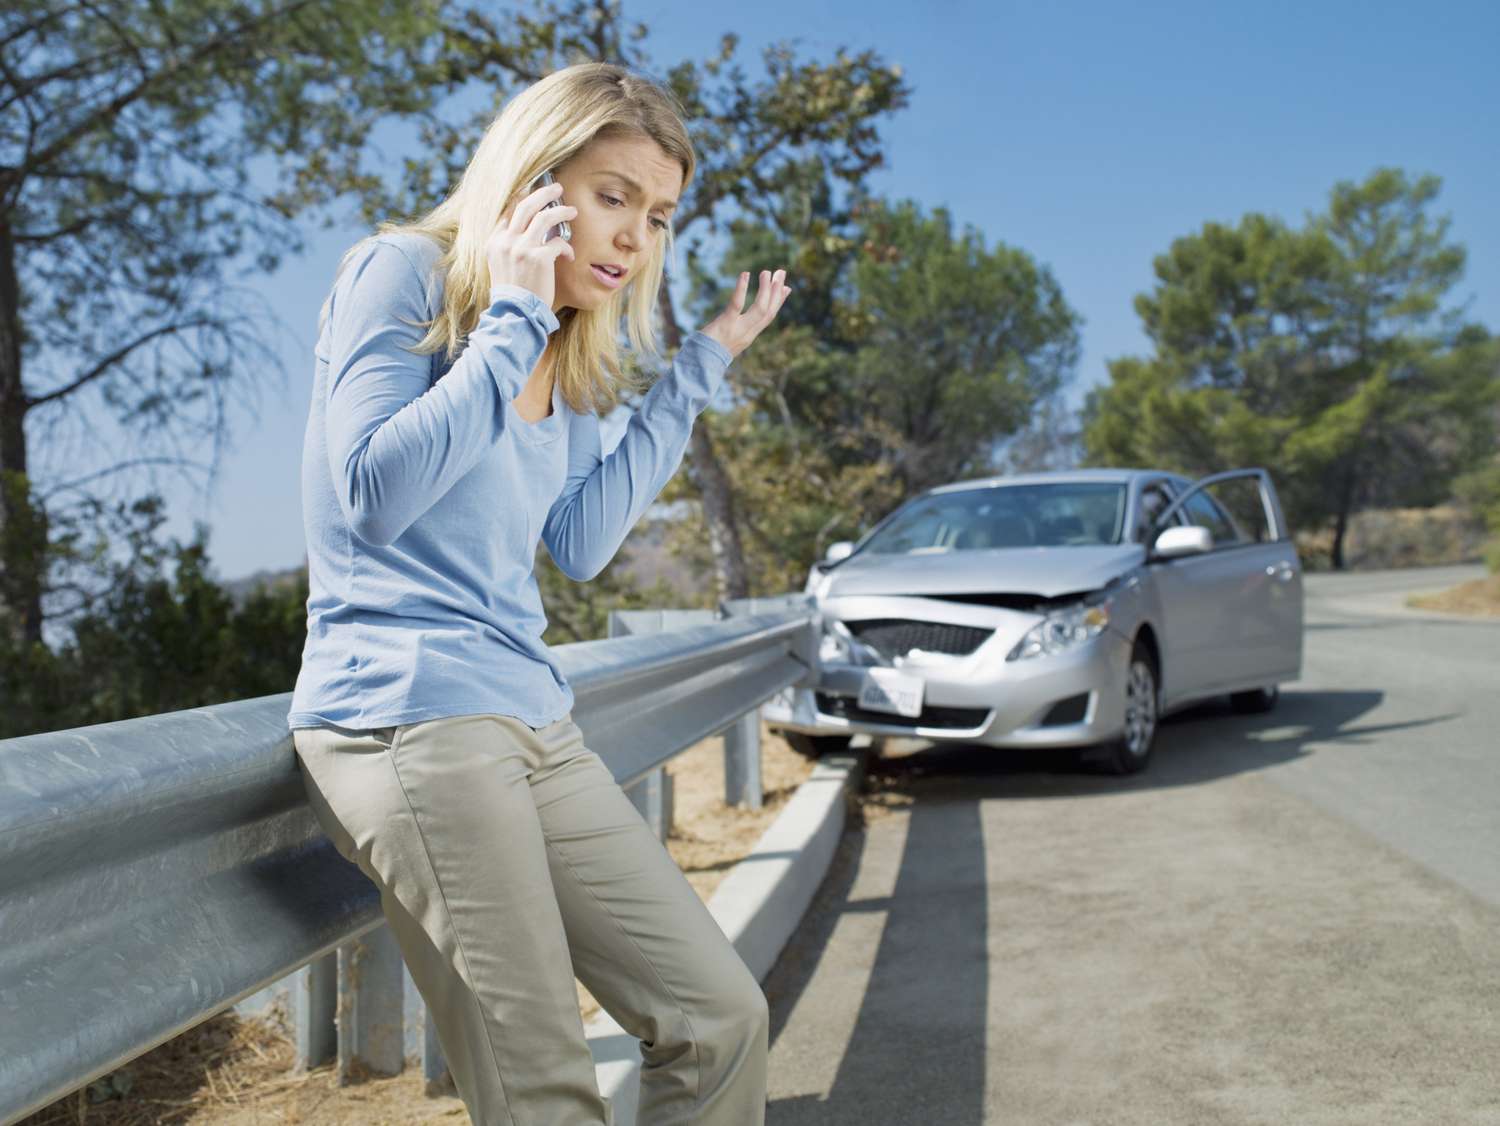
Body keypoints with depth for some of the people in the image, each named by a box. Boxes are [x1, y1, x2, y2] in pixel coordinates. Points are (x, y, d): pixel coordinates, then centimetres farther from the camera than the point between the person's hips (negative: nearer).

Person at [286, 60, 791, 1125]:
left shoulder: (570, 358, 17)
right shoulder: (401, 273, -4)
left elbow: (582, 542, 8)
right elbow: (374, 497, -15)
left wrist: (700, 368, 11)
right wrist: (514, 318, -14)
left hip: (535, 720, 8)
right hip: (405, 711, -8)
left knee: (722, 1018, 5)